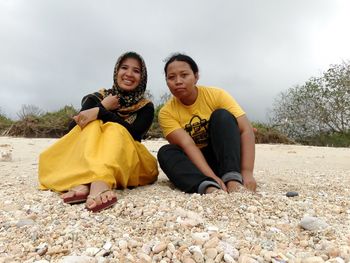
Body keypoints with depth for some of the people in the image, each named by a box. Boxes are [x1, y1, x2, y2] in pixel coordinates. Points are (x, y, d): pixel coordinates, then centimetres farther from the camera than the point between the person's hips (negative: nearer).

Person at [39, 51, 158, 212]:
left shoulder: (146, 107, 4)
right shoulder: (96, 98, 6)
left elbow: (134, 133, -16)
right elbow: (73, 130, -5)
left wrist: (100, 112, -23)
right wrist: (104, 107, -10)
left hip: (131, 164, -1)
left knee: (115, 131, -27)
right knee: (93, 126, -22)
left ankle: (100, 184, -55)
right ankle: (83, 183, -46)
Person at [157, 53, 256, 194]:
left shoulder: (217, 95, -13)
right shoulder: (166, 113, -12)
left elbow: (246, 130, -21)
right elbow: (187, 145, -25)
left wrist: (247, 172, -34)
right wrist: (212, 177, -40)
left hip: (226, 156, 0)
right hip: (196, 161, 1)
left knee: (221, 115, -24)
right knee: (165, 152, -26)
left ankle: (233, 178, -35)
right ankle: (209, 187, -46)